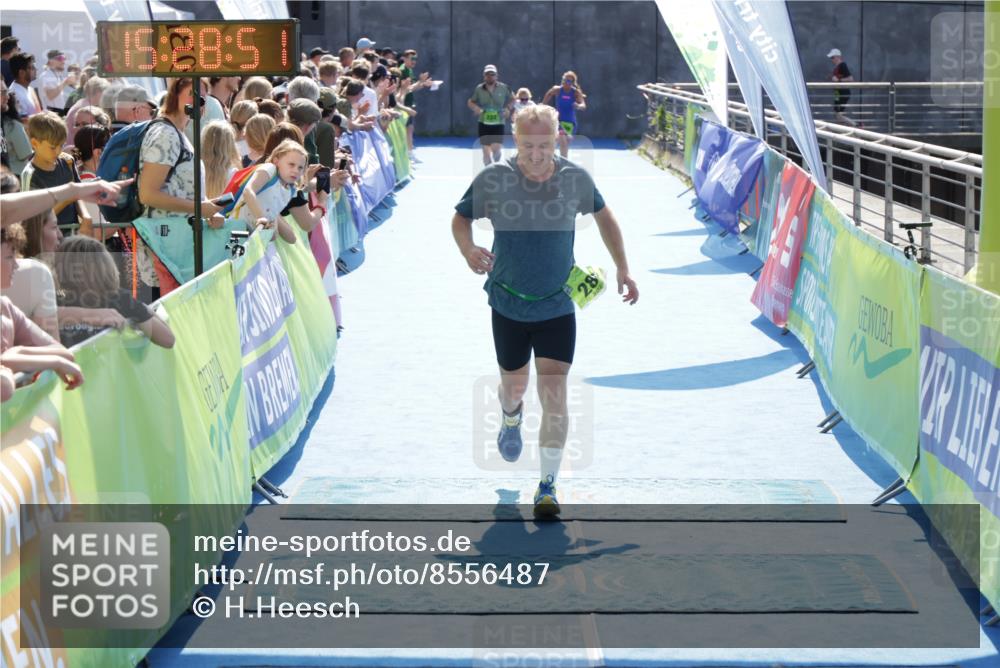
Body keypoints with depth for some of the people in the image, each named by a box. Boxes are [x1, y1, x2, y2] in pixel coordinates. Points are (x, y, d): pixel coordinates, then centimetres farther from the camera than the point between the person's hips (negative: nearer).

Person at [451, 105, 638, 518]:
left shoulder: (575, 179, -10)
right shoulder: (492, 180, -15)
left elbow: (604, 217, 9)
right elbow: (460, 218, -1)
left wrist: (622, 268, 6)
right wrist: (468, 250, -23)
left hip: (557, 308, -1)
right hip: (508, 306, 1)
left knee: (554, 394, -11)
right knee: (513, 385, 19)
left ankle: (548, 484, 0)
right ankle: (511, 418, 57)